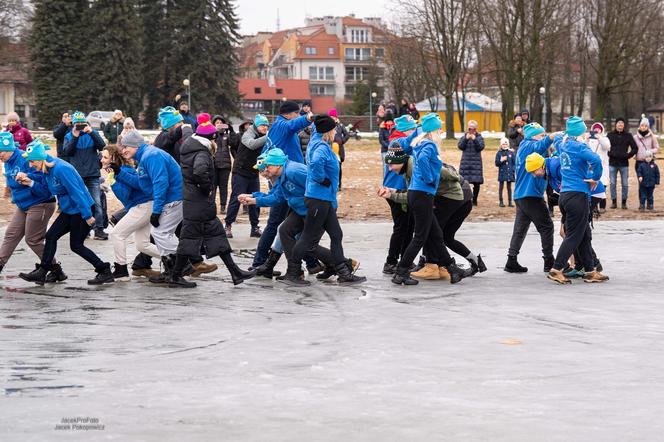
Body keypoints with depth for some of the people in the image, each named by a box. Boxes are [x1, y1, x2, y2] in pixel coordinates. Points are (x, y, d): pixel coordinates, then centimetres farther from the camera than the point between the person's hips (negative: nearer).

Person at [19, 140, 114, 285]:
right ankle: (42, 272, 11)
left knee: (76, 245, -1)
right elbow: (48, 190, 15)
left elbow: (76, 192, -25)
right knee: (51, 236, 6)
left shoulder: (60, 169, -25)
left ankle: (105, 272, 7)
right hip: (69, 210, 9)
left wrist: (87, 216, -23)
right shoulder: (46, 170, 3)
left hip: (82, 209, -9)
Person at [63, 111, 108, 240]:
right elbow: (67, 152, -7)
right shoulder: (69, 136, 6)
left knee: (96, 203, -6)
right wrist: (75, 137, -17)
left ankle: (99, 229, -6)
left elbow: (102, 146, -9)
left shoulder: (93, 133, 5)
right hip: (76, 175, 1)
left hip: (93, 175, -1)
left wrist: (91, 133, -20)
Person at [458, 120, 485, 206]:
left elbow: (481, 147, -8)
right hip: (465, 162, 1)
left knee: (476, 183, -1)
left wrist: (475, 140, -19)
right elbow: (460, 146, -5)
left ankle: (474, 200, 10)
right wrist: (466, 139, -17)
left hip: (476, 162, -1)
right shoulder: (464, 136, 7)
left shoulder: (479, 137, 4)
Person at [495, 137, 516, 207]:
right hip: (502, 173, -1)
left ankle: (510, 202, 12)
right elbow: (497, 164, -1)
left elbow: (514, 163, 5)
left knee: (509, 187, 7)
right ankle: (501, 202, 11)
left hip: (509, 173, 1)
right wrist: (501, 160, -19)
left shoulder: (511, 153, 2)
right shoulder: (499, 153, -1)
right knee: (501, 187, 5)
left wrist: (514, 171, -2)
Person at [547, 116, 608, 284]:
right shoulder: (579, 147, -11)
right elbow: (595, 159, -27)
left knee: (585, 236, 13)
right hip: (578, 194, -8)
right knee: (574, 236, -2)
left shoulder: (562, 145, 12)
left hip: (564, 194, 8)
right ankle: (556, 270, -4)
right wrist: (596, 178, -14)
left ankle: (590, 271, 16)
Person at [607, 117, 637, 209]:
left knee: (625, 184, 2)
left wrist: (628, 155, -7)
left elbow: (635, 148, 5)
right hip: (612, 163, 0)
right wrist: (610, 154, -10)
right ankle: (614, 202, 10)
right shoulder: (610, 135, 5)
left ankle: (624, 202, 9)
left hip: (624, 164, 0)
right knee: (613, 183, 3)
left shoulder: (628, 135, 5)